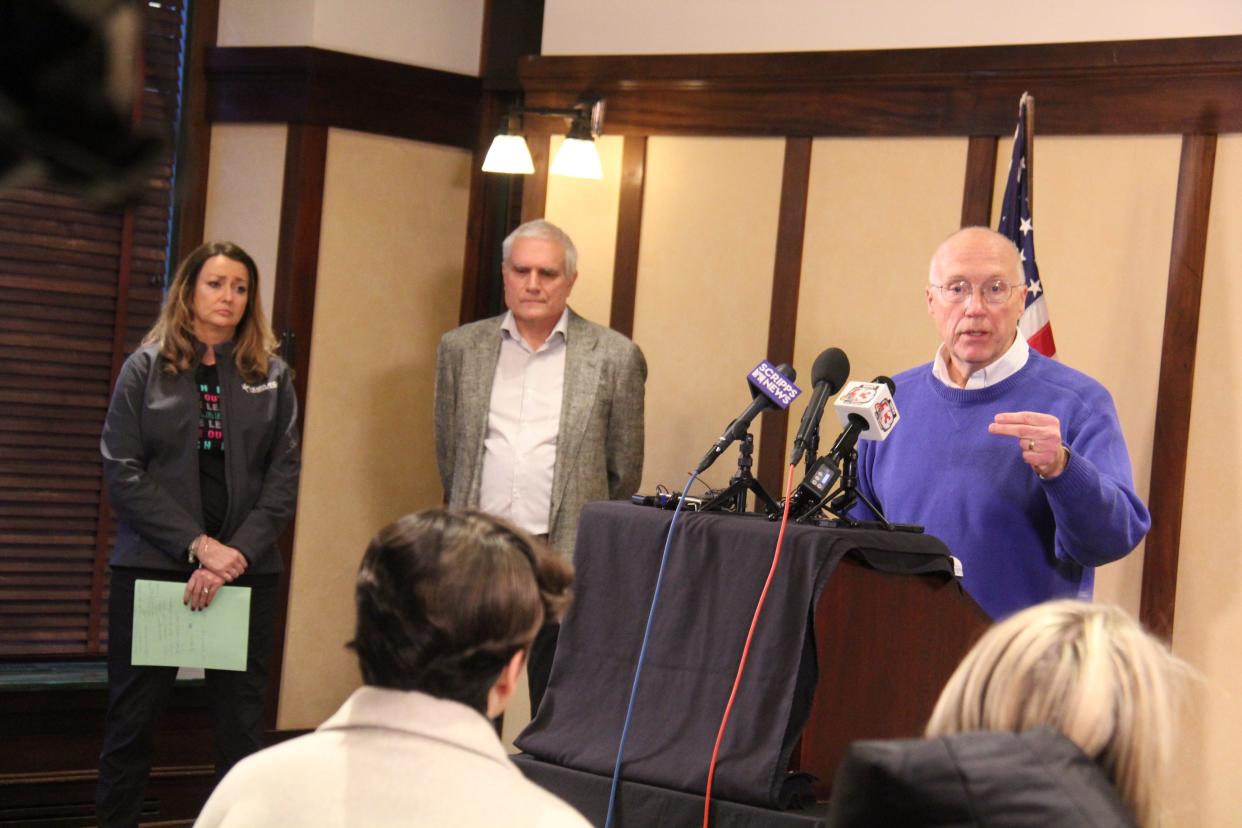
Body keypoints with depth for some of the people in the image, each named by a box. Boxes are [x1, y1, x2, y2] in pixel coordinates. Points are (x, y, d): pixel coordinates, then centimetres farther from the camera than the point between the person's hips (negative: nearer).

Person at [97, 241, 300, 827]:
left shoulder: (271, 376, 8)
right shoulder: (146, 368, 4)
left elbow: (284, 476, 3)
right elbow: (123, 472, -4)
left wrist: (238, 551, -11)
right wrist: (197, 546, -12)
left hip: (246, 571, 1)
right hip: (151, 565, -1)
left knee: (241, 723, 0)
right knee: (131, 718, 2)